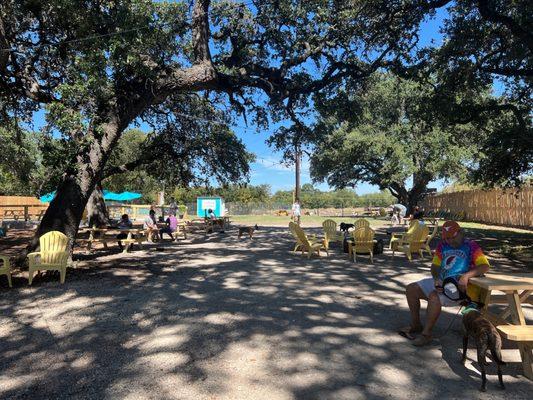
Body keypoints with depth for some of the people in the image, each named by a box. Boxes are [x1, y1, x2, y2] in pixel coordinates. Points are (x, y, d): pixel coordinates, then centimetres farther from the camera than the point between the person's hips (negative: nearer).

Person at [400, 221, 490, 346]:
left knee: (434, 296, -34)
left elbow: (485, 266, -15)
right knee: (411, 289, -2)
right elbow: (435, 266, 12)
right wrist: (436, 279, -9)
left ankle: (426, 334, -21)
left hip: (459, 286, -7)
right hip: (441, 282, 7)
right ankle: (416, 324, 11)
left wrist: (467, 275, -31)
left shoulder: (471, 246, -4)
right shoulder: (443, 245, 13)